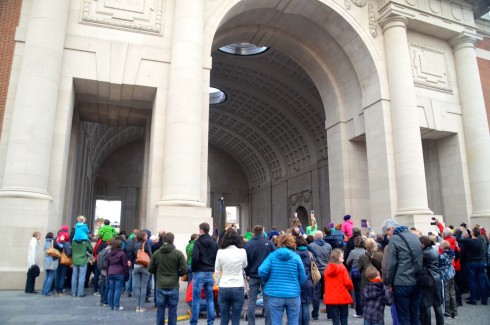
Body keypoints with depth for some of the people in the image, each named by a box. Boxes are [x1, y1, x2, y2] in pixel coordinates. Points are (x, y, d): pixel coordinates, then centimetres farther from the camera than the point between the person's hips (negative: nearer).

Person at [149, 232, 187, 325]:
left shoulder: (156, 253, -1)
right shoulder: (178, 253, -8)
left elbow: (151, 269, 4)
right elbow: (184, 270, -10)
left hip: (160, 286, 2)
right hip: (173, 286, -2)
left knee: (160, 309, 12)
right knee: (172, 310, 8)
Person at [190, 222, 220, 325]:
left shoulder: (198, 242, -9)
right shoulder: (214, 243, 6)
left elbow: (195, 258, -18)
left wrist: (193, 269, -3)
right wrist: (212, 268, 11)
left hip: (199, 273, -4)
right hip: (210, 273, 5)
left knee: (196, 299, 3)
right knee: (210, 299, 11)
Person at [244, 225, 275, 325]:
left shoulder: (247, 245, -3)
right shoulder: (269, 243, -7)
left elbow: (245, 261, 0)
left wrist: (247, 273, 12)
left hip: (253, 276, 1)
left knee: (252, 301, 8)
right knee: (267, 300, 6)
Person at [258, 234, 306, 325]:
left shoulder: (272, 255, -1)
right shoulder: (296, 257, -1)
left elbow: (262, 271, -12)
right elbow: (303, 279, 1)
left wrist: (267, 280, 9)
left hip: (275, 295, 0)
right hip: (293, 295, 1)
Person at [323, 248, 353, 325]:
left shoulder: (327, 268, 3)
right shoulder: (342, 267, -10)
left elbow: (326, 283, 6)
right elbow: (347, 282, -14)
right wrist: (351, 288, 6)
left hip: (331, 298, 3)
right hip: (343, 297, -3)